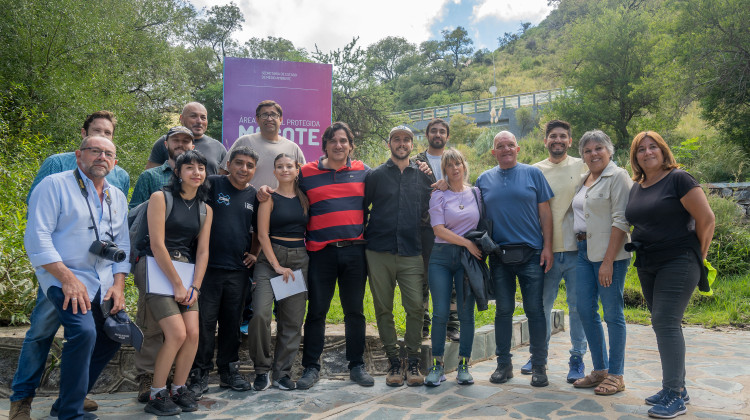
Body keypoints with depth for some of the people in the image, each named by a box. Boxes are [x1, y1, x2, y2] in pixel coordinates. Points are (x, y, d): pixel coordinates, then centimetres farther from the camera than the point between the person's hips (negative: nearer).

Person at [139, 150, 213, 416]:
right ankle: (156, 396, 4)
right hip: (157, 269, -5)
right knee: (177, 334, -14)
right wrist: (177, 285, -12)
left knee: (193, 333, -7)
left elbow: (202, 251, 8)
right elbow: (157, 244, -11)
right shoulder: (160, 198, -5)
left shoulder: (205, 209, 11)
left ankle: (178, 389, 12)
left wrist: (195, 286, -4)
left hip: (186, 271, 5)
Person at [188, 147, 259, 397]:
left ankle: (229, 371, 24)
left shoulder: (254, 195, 10)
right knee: (205, 321, 0)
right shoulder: (213, 185, -3)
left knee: (232, 321, 12)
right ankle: (200, 374, 12)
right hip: (209, 266, -4)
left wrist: (254, 254, 11)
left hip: (239, 269, 4)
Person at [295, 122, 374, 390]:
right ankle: (311, 368, 17)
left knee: (355, 310, 9)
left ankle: (357, 366, 21)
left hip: (355, 250, 1)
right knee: (316, 311, 5)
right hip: (321, 252, -1)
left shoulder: (363, 171, 8)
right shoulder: (306, 173, 4)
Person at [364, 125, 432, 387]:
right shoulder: (375, 176, 8)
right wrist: (364, 235, 7)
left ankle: (412, 361, 8)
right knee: (383, 309, 3)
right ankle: (394, 362, 15)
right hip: (379, 253, 0)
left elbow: (428, 210, 18)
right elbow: (360, 208, 12)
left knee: (415, 307, -7)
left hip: (411, 253, 0)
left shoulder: (422, 177, 12)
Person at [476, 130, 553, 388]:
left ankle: (539, 366, 15)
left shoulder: (533, 173, 4)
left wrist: (547, 246, -4)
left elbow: (545, 211, 2)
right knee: (503, 310, 9)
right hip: (499, 255, 2)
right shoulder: (484, 180, 9)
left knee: (535, 310, 2)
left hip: (531, 253, -2)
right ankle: (504, 364, 20)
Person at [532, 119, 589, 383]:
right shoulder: (535, 170, 7)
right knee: (542, 304, 9)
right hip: (547, 250, 1)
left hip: (576, 249, -1)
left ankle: (577, 357, 18)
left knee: (577, 305, 4)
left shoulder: (582, 167, 5)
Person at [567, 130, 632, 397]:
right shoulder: (584, 180, 17)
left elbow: (621, 221, -14)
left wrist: (608, 260, -19)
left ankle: (616, 375, 12)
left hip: (609, 253, -8)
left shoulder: (617, 176, -7)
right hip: (584, 251, 8)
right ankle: (600, 369, 23)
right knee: (585, 311, 9)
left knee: (612, 313, 0)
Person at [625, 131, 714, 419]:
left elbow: (706, 218, -11)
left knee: (666, 323, -12)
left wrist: (698, 256, -3)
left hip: (678, 263, -7)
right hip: (647, 266, 7)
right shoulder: (635, 188, 11)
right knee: (663, 324, 11)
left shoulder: (678, 179, -9)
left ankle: (675, 396, -4)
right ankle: (677, 387, 23)